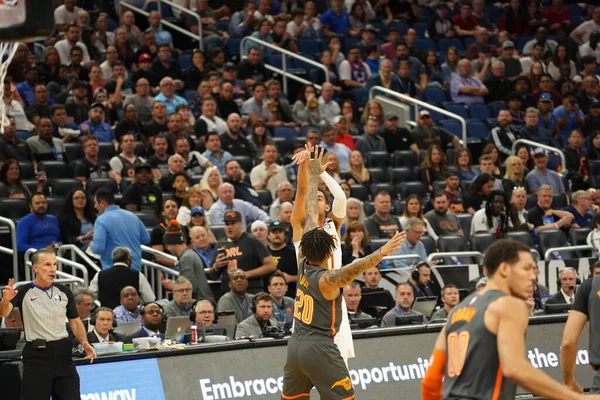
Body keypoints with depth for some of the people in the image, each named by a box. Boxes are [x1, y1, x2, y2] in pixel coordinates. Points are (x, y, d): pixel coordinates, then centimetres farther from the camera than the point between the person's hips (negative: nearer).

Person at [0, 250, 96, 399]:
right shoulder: (24, 291, -4)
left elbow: (75, 322, 15)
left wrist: (84, 342, -4)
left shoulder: (64, 291, 6)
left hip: (62, 351, 3)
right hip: (36, 353, -3)